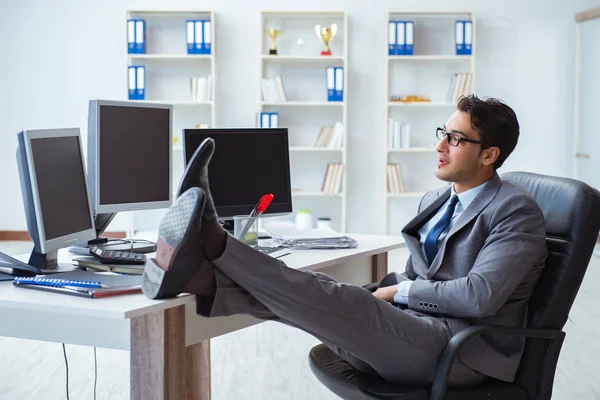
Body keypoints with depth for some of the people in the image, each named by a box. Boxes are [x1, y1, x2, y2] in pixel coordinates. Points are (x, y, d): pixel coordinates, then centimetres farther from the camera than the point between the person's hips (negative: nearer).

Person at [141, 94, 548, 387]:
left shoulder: (518, 211, -7)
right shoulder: (434, 201, 20)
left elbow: (480, 296, -20)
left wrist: (401, 292, -9)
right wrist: (388, 292, 3)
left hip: (462, 350, -8)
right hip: (410, 328, 8)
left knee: (348, 305, -30)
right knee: (318, 289, -16)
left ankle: (212, 242, -39)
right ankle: (198, 277, -37)